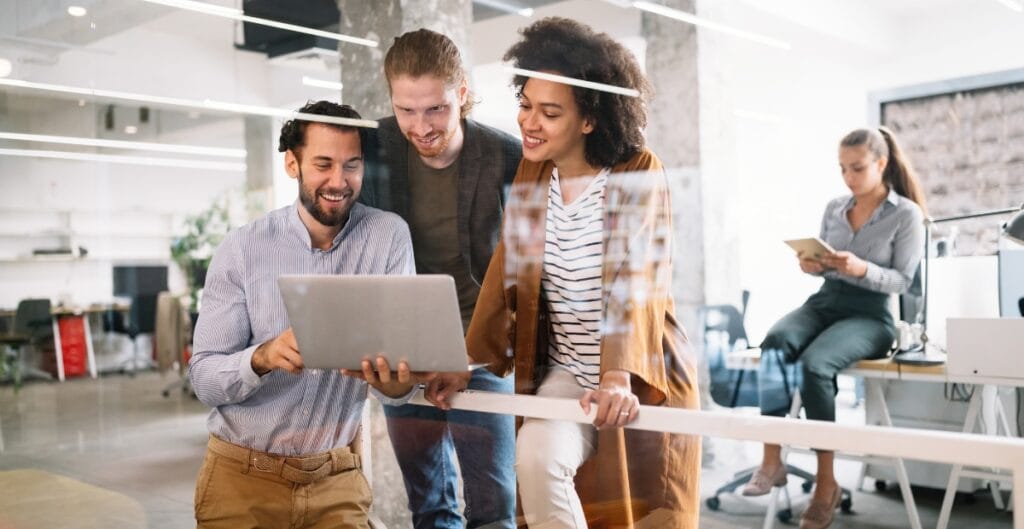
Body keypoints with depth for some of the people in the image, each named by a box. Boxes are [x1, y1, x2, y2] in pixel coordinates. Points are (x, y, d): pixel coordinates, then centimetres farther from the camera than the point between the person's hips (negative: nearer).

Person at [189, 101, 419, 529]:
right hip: (242, 476, 0)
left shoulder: (388, 236, -8)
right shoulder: (242, 249, -9)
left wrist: (396, 383, -37)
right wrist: (263, 357, -33)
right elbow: (203, 377, -12)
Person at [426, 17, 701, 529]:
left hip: (642, 378, -3)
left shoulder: (638, 172, -13)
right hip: (566, 372, 3)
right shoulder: (531, 174, 1)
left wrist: (618, 376, -36)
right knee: (536, 459, -22)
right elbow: (505, 274, 0)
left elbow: (631, 280, -24)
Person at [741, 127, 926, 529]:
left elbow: (903, 280, -5)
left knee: (815, 364, -35)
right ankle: (771, 460, -31)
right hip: (824, 302, 5)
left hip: (870, 315, -4)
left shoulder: (907, 214, -1)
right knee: (774, 344, -31)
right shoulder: (834, 208, 14)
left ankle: (826, 483, -21)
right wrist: (812, 265, -4)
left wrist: (862, 270, -23)